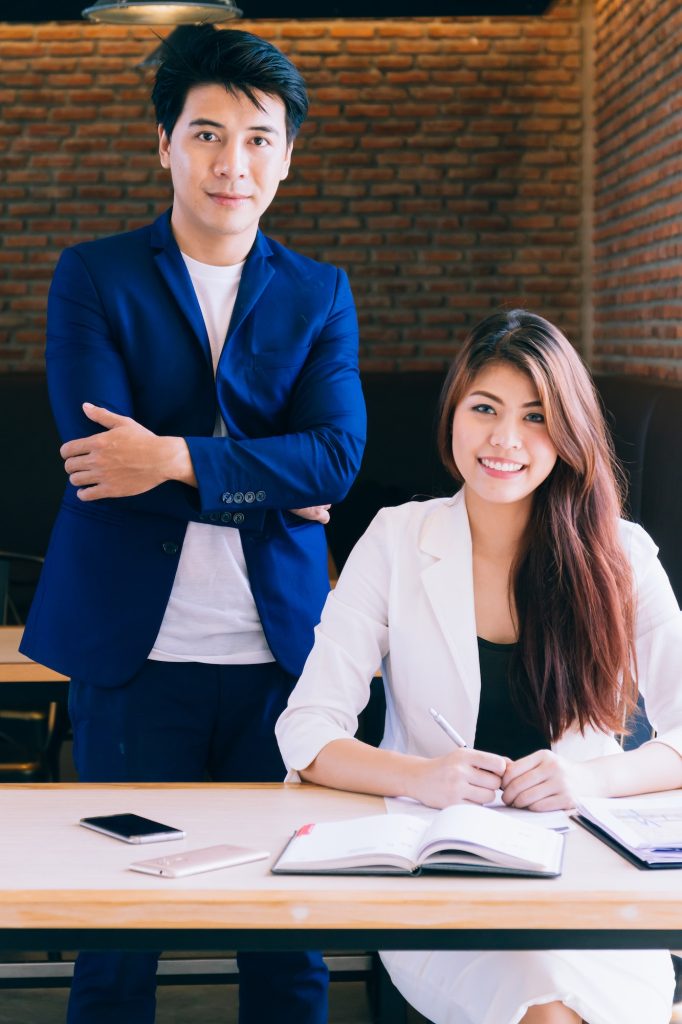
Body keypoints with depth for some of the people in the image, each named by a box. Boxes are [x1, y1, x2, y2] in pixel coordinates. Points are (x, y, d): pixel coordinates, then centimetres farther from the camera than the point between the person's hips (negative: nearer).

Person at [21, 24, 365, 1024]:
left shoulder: (319, 294, 9)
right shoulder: (93, 277, 3)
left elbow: (337, 454, -6)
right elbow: (98, 455, -10)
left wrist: (176, 459, -16)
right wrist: (269, 487, -9)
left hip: (281, 650, 2)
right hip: (136, 650, -2)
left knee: (291, 938, 7)